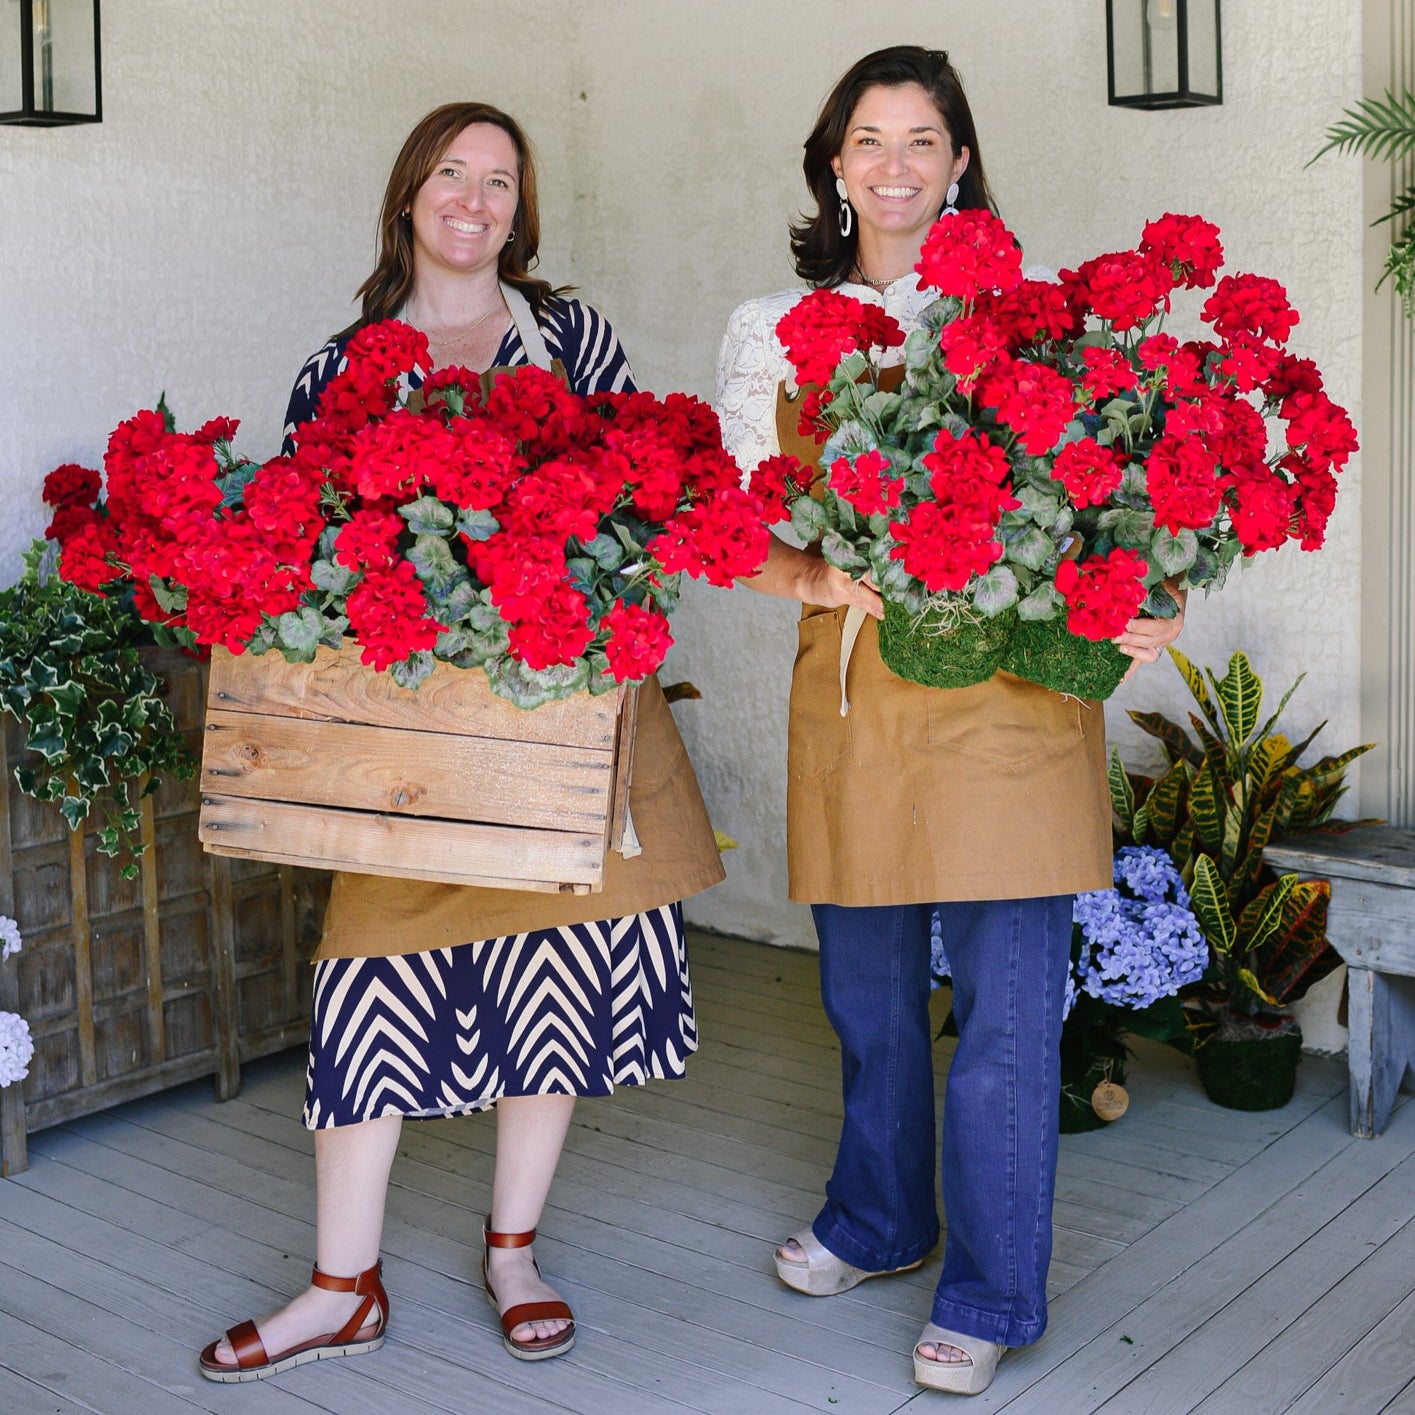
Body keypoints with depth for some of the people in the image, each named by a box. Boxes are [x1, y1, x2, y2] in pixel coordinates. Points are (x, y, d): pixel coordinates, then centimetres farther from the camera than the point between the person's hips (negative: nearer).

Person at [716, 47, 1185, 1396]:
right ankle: (877, 1220, 38)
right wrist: (815, 580, -16)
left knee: (1004, 1000, 0)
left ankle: (991, 1294, 16)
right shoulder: (772, 331, 10)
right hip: (851, 681, 3)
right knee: (866, 982, 15)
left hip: (1007, 682, -2)